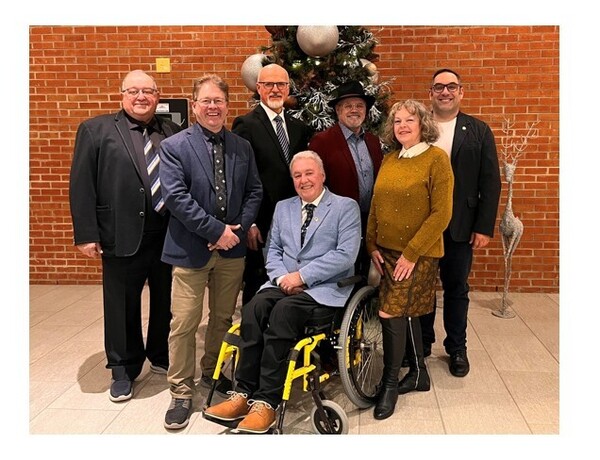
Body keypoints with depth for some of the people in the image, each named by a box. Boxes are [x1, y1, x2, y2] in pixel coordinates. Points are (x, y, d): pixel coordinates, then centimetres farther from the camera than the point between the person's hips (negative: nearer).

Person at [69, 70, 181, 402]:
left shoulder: (173, 132, 9)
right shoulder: (95, 130, 2)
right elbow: (81, 185, -2)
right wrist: (86, 234, -8)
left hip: (170, 236, 3)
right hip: (122, 237, -2)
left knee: (166, 302, 15)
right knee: (122, 308, 11)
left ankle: (161, 357, 37)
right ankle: (123, 370, 29)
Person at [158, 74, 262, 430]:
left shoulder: (242, 147, 8)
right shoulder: (174, 146, -4)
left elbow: (255, 191, 7)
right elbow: (176, 197, -13)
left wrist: (239, 228, -8)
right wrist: (216, 230, -17)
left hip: (232, 247, 4)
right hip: (191, 249, -4)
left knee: (223, 318, 16)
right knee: (184, 323, 1)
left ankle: (212, 372, 37)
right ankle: (182, 392, 17)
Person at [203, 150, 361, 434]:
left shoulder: (346, 207, 3)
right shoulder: (283, 208, 20)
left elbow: (346, 254, -9)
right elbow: (272, 250, 17)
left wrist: (302, 276, -14)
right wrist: (282, 277, -5)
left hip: (324, 288, -4)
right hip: (284, 283, 5)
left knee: (283, 312, -33)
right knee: (254, 308, -27)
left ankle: (266, 402, -28)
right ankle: (244, 393, -21)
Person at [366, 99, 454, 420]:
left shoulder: (436, 158, -9)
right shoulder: (389, 159, 9)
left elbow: (441, 214, -15)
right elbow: (376, 207, 12)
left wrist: (411, 253, -17)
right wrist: (372, 245, 2)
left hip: (418, 254, -6)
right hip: (387, 251, 6)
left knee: (391, 312, -10)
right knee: (405, 313, 14)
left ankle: (390, 383, 9)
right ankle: (418, 374, 32)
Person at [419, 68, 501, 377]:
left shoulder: (479, 131, 2)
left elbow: (490, 183, -1)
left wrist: (484, 227, -7)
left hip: (460, 226, 0)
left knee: (456, 288, 10)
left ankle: (456, 348, 26)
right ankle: (422, 342, 30)